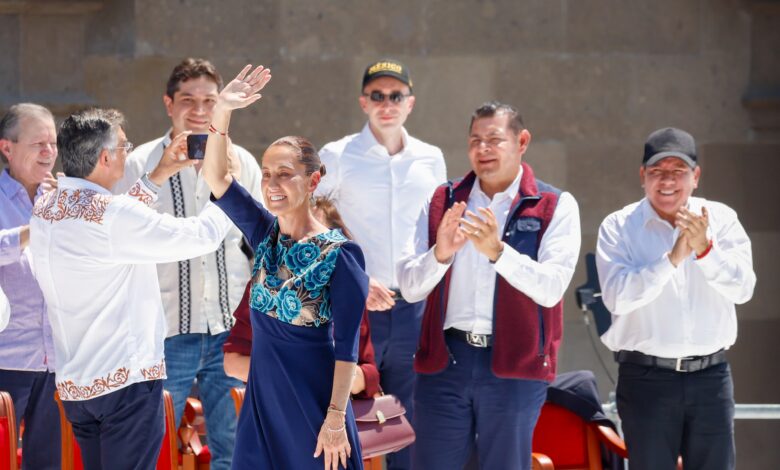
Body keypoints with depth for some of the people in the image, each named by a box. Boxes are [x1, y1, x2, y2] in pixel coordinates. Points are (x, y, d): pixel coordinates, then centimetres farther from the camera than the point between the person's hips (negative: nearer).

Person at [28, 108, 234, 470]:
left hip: (73, 385, 8)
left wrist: (157, 177, 24)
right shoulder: (113, 213, -18)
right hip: (127, 381, -8)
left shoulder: (45, 209, 6)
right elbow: (203, 235, -11)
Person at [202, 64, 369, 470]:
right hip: (262, 396, 6)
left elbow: (347, 344, -14)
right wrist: (222, 111, -17)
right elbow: (214, 177, -5)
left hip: (312, 400, -6)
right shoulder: (265, 233, 4)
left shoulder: (338, 254, -12)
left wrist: (336, 417, -17)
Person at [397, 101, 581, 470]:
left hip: (513, 366, -2)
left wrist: (498, 251, -26)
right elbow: (409, 287, 3)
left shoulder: (556, 207, 1)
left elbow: (551, 288, -12)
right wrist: (440, 254, -17)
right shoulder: (442, 202, 10)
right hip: (445, 361, 2)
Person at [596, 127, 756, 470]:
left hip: (711, 375, 2)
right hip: (646, 377, -2)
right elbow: (617, 296, -15)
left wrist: (704, 248, -22)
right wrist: (671, 259, -25)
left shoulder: (721, 219, 5)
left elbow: (742, 288, -6)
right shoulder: (619, 227, -1)